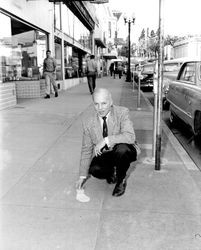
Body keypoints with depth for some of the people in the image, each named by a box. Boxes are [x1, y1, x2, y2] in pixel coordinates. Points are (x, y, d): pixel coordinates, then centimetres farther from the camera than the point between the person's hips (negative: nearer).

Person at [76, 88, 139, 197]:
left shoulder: (122, 113, -17)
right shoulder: (88, 122, -9)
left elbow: (130, 136, -32)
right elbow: (86, 150, -2)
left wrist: (106, 140, -39)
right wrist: (83, 175, -5)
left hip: (124, 152, -2)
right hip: (103, 155, 2)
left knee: (122, 148, -36)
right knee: (94, 170, -28)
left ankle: (121, 179, -6)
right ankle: (112, 172, 10)